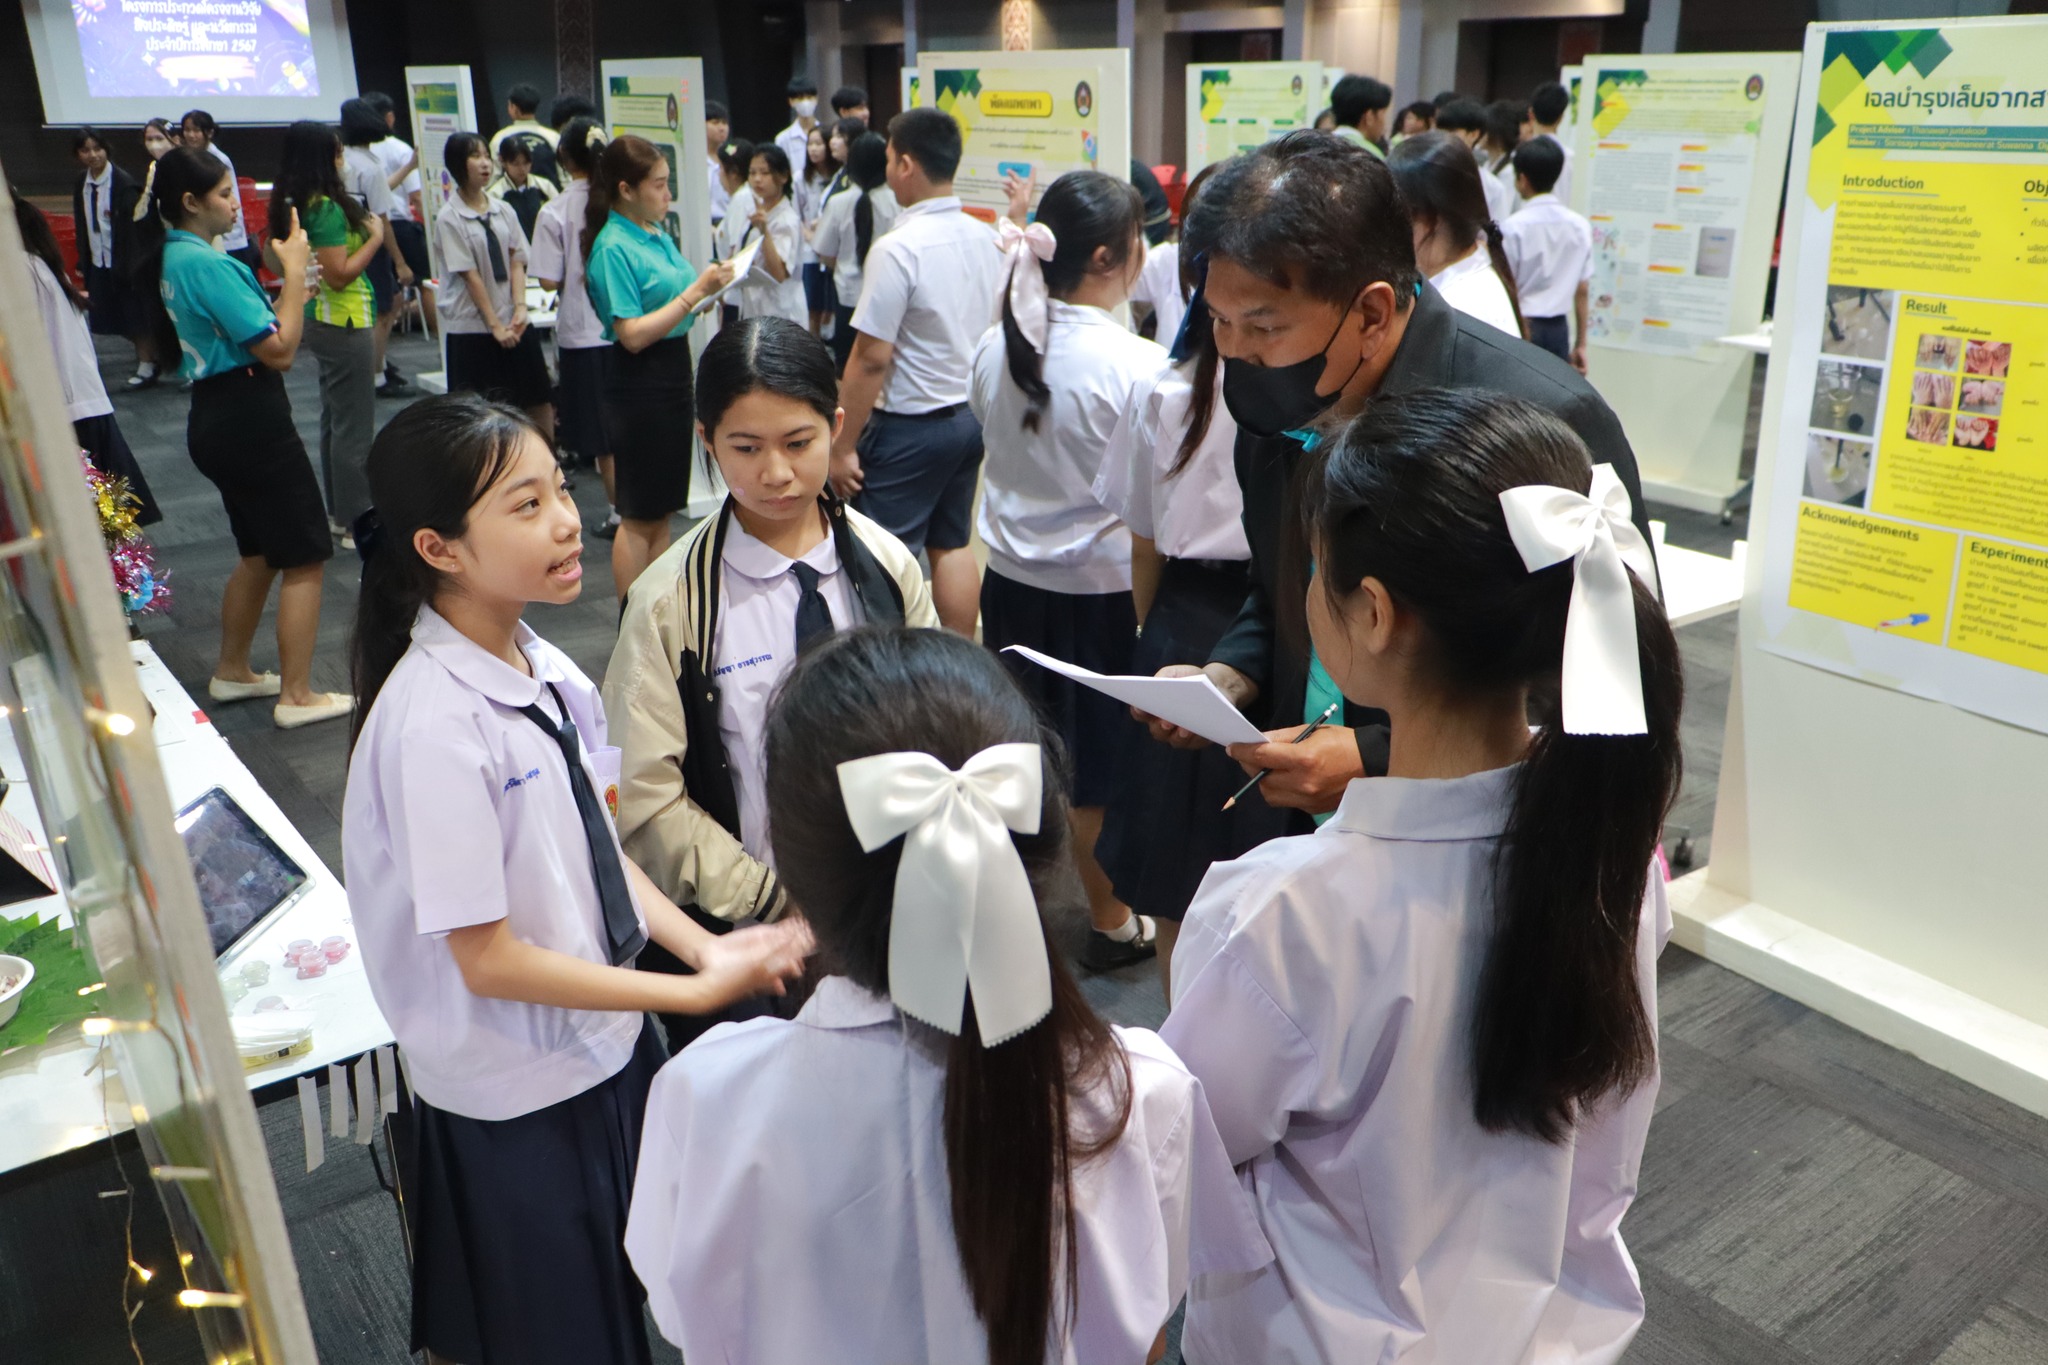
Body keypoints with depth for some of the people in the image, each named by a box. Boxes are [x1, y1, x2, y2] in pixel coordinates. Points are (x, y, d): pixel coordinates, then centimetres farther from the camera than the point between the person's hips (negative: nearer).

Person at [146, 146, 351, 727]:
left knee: (258, 552, 22)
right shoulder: (210, 265, -19)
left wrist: (287, 284, 8)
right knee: (304, 558, -3)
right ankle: (297, 696, 2)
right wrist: (294, 270, -14)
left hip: (216, 418, 10)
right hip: (249, 419, -10)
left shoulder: (175, 258, 12)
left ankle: (232, 672, 33)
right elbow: (280, 350, -20)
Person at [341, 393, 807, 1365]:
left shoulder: (545, 667, -6)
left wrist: (704, 944, -8)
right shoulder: (436, 725, -28)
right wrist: (700, 990, -19)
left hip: (606, 1044, 6)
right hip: (515, 1097, -6)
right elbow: (489, 959, -24)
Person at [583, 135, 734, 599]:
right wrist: (696, 291, -21)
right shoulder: (612, 248, -16)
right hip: (639, 384, -8)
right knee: (639, 517, 1)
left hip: (673, 374, 9)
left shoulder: (657, 235, 9)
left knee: (662, 511, 15)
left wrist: (709, 287, 1)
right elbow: (632, 334, -21)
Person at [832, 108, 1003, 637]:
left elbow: (871, 358, -19)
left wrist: (844, 446, -13)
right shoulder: (986, 239, 4)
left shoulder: (897, 249, -19)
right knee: (952, 545, 17)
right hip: (972, 415, 8)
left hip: (910, 425, -8)